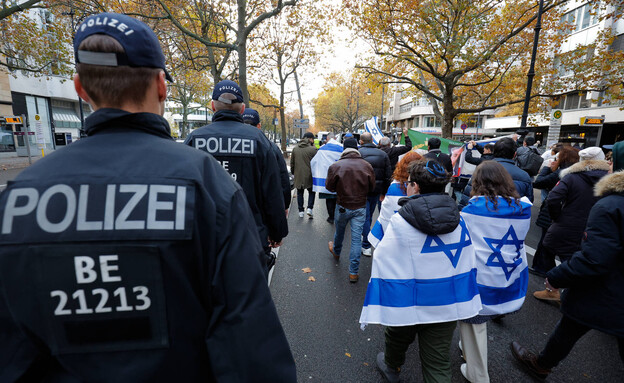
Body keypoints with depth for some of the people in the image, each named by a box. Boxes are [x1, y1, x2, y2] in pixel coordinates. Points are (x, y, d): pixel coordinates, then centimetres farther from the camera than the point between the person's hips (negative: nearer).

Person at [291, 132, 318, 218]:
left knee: (300, 193, 13)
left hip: (298, 175, 3)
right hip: (309, 175, -3)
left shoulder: (295, 149, 6)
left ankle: (301, 211, 15)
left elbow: (292, 162, 12)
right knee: (311, 192, 14)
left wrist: (293, 172, 22)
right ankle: (309, 208, 3)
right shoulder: (313, 149, -9)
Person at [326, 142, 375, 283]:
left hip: (342, 206, 0)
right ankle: (354, 272, 12)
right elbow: (371, 188, 1)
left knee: (339, 232, 24)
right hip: (360, 207, 0)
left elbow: (329, 187, -3)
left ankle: (336, 252, 53)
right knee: (356, 238, 6)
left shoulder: (335, 166, -14)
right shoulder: (367, 166, -10)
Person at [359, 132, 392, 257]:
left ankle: (366, 246, 4)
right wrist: (384, 192, 14)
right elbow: (388, 175, 8)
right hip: (376, 190, 5)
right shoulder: (383, 154, 7)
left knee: (365, 217, 1)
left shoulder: (357, 153, -9)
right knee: (369, 215, 20)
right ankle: (365, 237, 40)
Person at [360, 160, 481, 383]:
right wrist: (462, 301, 17)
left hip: (409, 302, -3)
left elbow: (385, 264, -18)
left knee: (398, 339, 28)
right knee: (439, 364, 18)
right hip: (448, 303, 4)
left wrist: (378, 309, -8)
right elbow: (468, 262, 4)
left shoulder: (400, 222, -19)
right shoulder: (457, 219, -4)